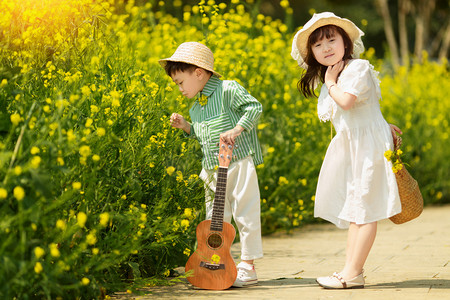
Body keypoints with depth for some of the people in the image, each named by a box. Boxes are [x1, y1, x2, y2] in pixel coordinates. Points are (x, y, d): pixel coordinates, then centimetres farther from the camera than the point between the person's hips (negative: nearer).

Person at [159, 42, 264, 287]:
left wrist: (236, 130, -24)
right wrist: (186, 127, 9)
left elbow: (255, 108, -16)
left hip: (238, 164, -8)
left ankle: (247, 266, 6)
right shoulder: (196, 106, 16)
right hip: (212, 170, 8)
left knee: (245, 214, -2)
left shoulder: (228, 90, -9)